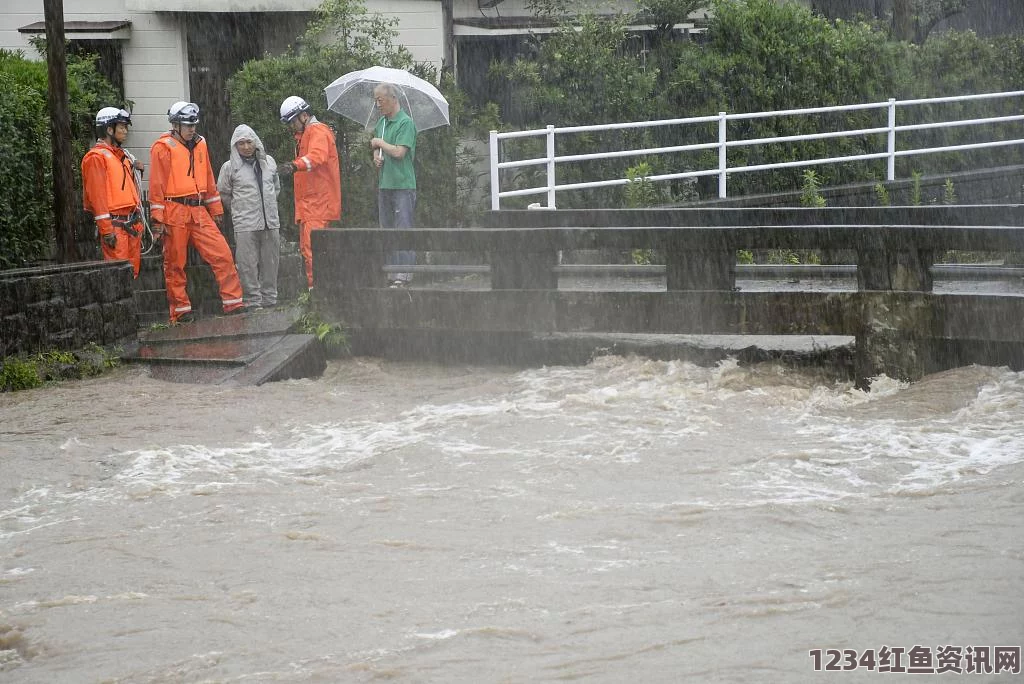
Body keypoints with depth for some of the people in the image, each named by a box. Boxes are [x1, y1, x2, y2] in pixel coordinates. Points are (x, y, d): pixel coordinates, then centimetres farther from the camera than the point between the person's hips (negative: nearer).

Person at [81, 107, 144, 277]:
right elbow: (97, 195, -15)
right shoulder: (97, 157, -9)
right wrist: (107, 230, -19)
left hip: (132, 223, 9)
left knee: (132, 270, 9)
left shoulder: (124, 155, 19)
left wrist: (138, 222, 20)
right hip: (114, 225, -9)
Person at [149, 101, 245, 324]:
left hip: (199, 212, 6)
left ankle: (233, 304, 1)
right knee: (175, 264, 1)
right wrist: (158, 220, -11)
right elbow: (157, 186, -7)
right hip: (175, 212, -6)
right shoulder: (163, 147, -5)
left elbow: (209, 179, 22)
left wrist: (216, 210, 21)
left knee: (222, 254, -3)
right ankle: (181, 311, 9)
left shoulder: (200, 144, 15)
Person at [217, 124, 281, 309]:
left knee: (270, 263, 8)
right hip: (245, 225, -4)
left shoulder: (269, 162, 11)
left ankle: (270, 299, 17)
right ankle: (252, 301, -2)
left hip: (271, 222, 4)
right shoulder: (230, 167, -1)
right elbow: (223, 194, 7)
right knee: (248, 265, -6)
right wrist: (239, 211, 9)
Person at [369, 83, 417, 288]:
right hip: (384, 184, 9)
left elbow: (399, 152, -20)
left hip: (402, 185, -9)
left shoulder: (406, 123, -11)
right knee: (387, 231, 10)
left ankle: (404, 275, -10)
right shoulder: (381, 122, 15)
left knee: (403, 230, -9)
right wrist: (376, 156, 3)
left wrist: (379, 143, -5)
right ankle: (391, 273, 15)